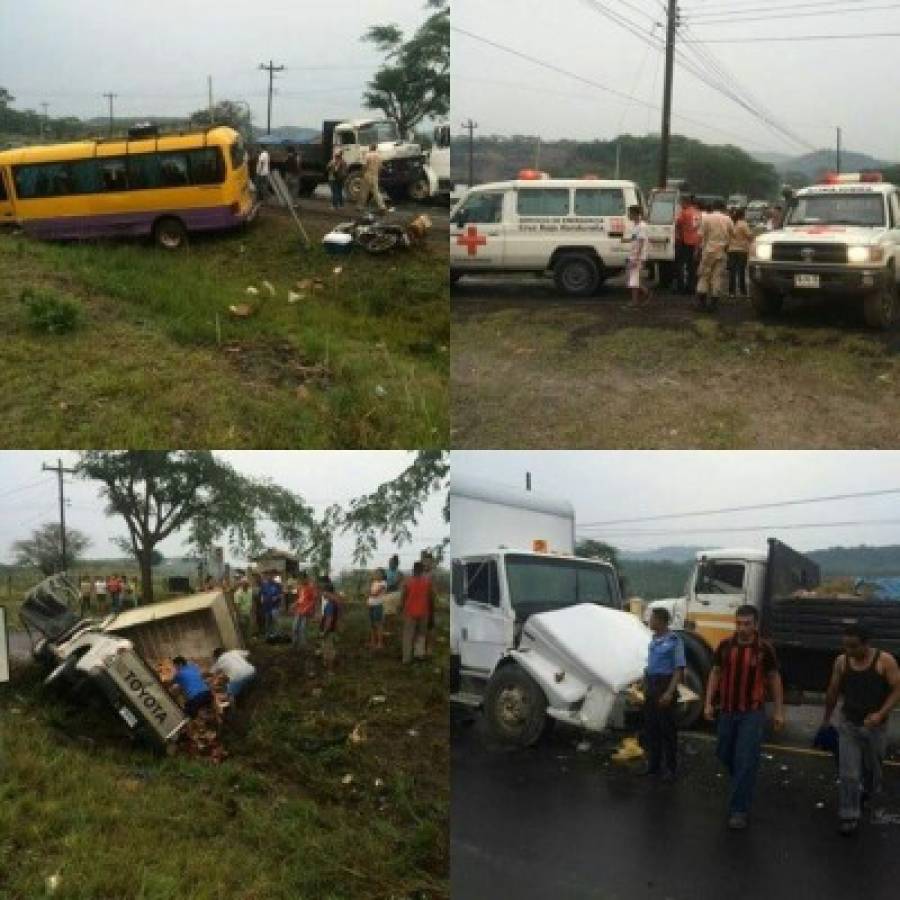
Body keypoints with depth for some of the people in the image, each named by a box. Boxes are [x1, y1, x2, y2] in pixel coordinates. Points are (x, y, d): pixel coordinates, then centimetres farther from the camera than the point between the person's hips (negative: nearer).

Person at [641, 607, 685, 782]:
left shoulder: (674, 641, -14)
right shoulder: (654, 639, 10)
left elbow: (679, 669, -15)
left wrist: (670, 692, -22)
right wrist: (645, 687, 18)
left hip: (665, 686, -8)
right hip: (651, 686, 8)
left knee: (667, 728, -1)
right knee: (650, 727, 12)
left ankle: (671, 768, 8)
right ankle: (653, 764, 23)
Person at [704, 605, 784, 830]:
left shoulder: (765, 649, -8)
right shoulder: (725, 646, -1)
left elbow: (774, 679, 1)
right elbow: (715, 674, 7)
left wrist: (779, 711, 0)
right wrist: (708, 703, 1)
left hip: (752, 713, -4)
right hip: (726, 711, 4)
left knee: (745, 761, -6)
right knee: (725, 754, 16)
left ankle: (739, 810, 1)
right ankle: (743, 784, 44)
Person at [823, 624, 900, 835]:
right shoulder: (841, 661, -6)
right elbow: (833, 692, 6)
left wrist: (880, 714, -24)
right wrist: (827, 719, 13)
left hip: (875, 727, -1)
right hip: (848, 725, 1)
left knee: (872, 768, 21)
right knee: (847, 774, -5)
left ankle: (869, 790, 52)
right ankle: (849, 817, 4)